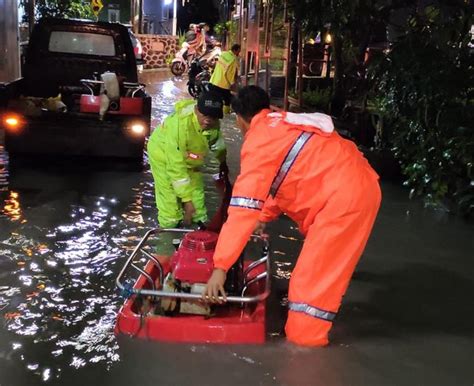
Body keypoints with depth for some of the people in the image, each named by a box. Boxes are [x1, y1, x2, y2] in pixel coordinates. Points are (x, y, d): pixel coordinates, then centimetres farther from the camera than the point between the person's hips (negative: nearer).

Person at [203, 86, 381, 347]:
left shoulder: (258, 140, -11)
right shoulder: (283, 125, 16)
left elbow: (243, 207, -18)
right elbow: (284, 180, 28)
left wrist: (220, 267, -17)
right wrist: (264, 218, 35)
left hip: (345, 194, -10)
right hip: (358, 183, 10)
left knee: (313, 275, -4)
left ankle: (303, 341, 6)